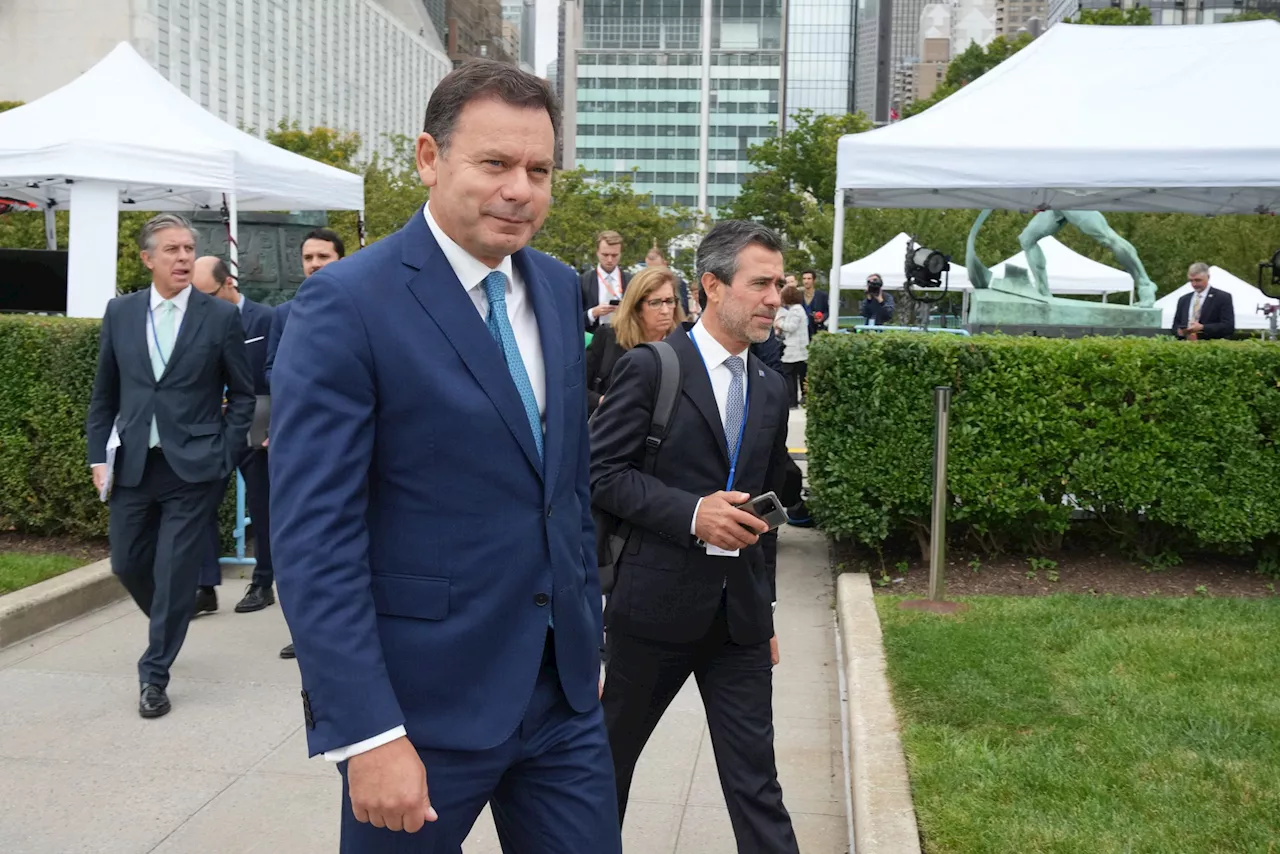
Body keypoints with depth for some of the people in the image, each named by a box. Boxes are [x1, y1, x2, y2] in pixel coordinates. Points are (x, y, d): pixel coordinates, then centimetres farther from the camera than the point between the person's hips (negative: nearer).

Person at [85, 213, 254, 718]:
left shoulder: (220, 317, -3)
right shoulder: (120, 313, 5)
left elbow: (242, 396, 2)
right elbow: (104, 393, 11)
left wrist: (223, 458, -5)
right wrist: (98, 455, 5)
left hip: (192, 468, -3)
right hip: (132, 464, 3)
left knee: (174, 573, -1)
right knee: (127, 564, 11)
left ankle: (154, 676, 13)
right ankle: (171, 623, 41)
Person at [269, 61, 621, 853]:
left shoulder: (558, 288, 7)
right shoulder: (348, 304, -14)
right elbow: (313, 539, -17)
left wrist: (589, 635, 16)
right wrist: (367, 734, -20)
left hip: (564, 689, 6)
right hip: (423, 700, -5)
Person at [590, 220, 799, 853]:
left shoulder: (771, 390, 11)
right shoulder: (651, 368, -8)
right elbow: (600, 472, -11)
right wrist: (691, 513, -21)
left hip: (739, 612, 4)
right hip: (656, 604, -4)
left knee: (755, 778, 4)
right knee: (611, 754, 15)